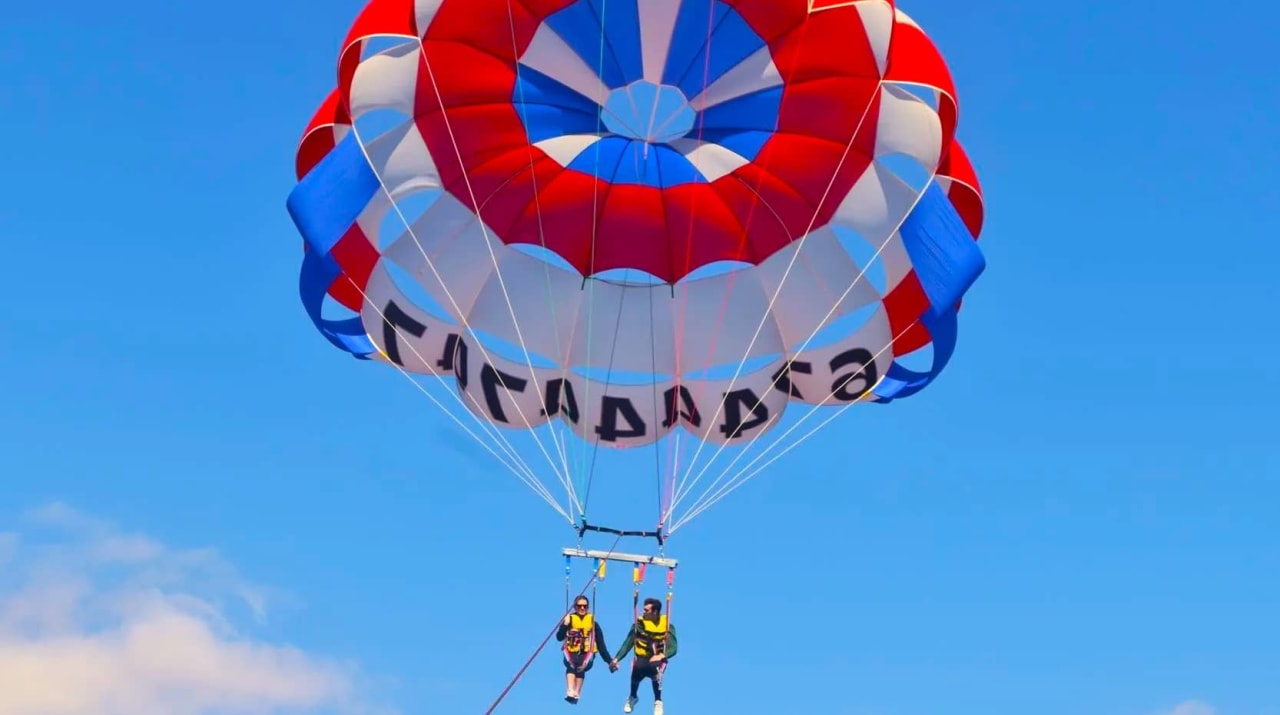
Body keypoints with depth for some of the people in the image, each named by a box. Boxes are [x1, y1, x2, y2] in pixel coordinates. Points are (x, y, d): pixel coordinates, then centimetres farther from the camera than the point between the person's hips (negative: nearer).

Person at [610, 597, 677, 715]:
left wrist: (661, 655, -31)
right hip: (642, 658, 2)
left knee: (655, 668, -34)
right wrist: (616, 658, -15)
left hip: (658, 659, -2)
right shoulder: (640, 623, -4)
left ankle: (658, 701, -8)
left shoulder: (667, 625, -5)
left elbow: (672, 648, -11)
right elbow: (628, 643, -4)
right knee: (637, 669, -29)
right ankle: (632, 697, 7)